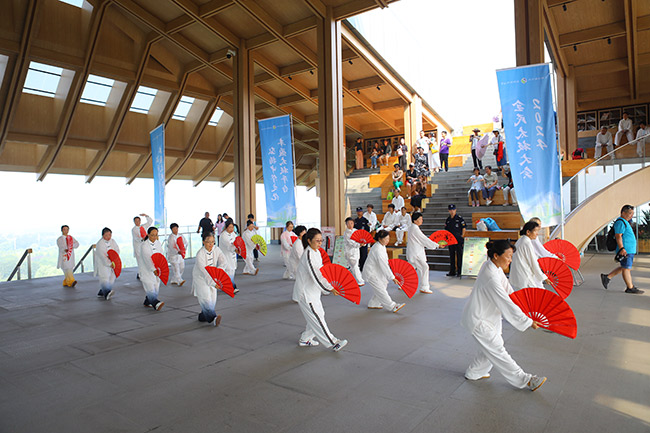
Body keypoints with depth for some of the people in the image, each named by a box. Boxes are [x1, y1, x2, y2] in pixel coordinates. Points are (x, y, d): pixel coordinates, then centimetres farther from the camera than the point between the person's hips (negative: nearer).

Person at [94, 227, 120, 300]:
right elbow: (102, 256, -21)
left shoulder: (112, 241, 7)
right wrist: (110, 264, -28)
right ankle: (106, 292, -37)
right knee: (104, 277, -20)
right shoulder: (99, 244, -13)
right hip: (103, 264, -7)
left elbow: (117, 250, 2)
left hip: (112, 263, 7)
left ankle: (101, 293, 15)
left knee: (111, 278, 5)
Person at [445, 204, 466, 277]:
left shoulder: (459, 218, -4)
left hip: (458, 239, -5)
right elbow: (446, 230, 18)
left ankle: (459, 271, 6)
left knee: (459, 255, -1)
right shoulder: (448, 219, 12)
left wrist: (462, 237, -9)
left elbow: (464, 228, -4)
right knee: (452, 255, 9)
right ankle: (452, 272, 17)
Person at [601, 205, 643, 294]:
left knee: (623, 267, 14)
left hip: (630, 250, 11)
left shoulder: (625, 222, 20)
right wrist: (622, 249, -26)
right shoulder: (620, 222, -14)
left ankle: (607, 277, 17)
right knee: (626, 268, -3)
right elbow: (618, 236, -21)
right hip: (626, 250, -11)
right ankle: (630, 288, 3)